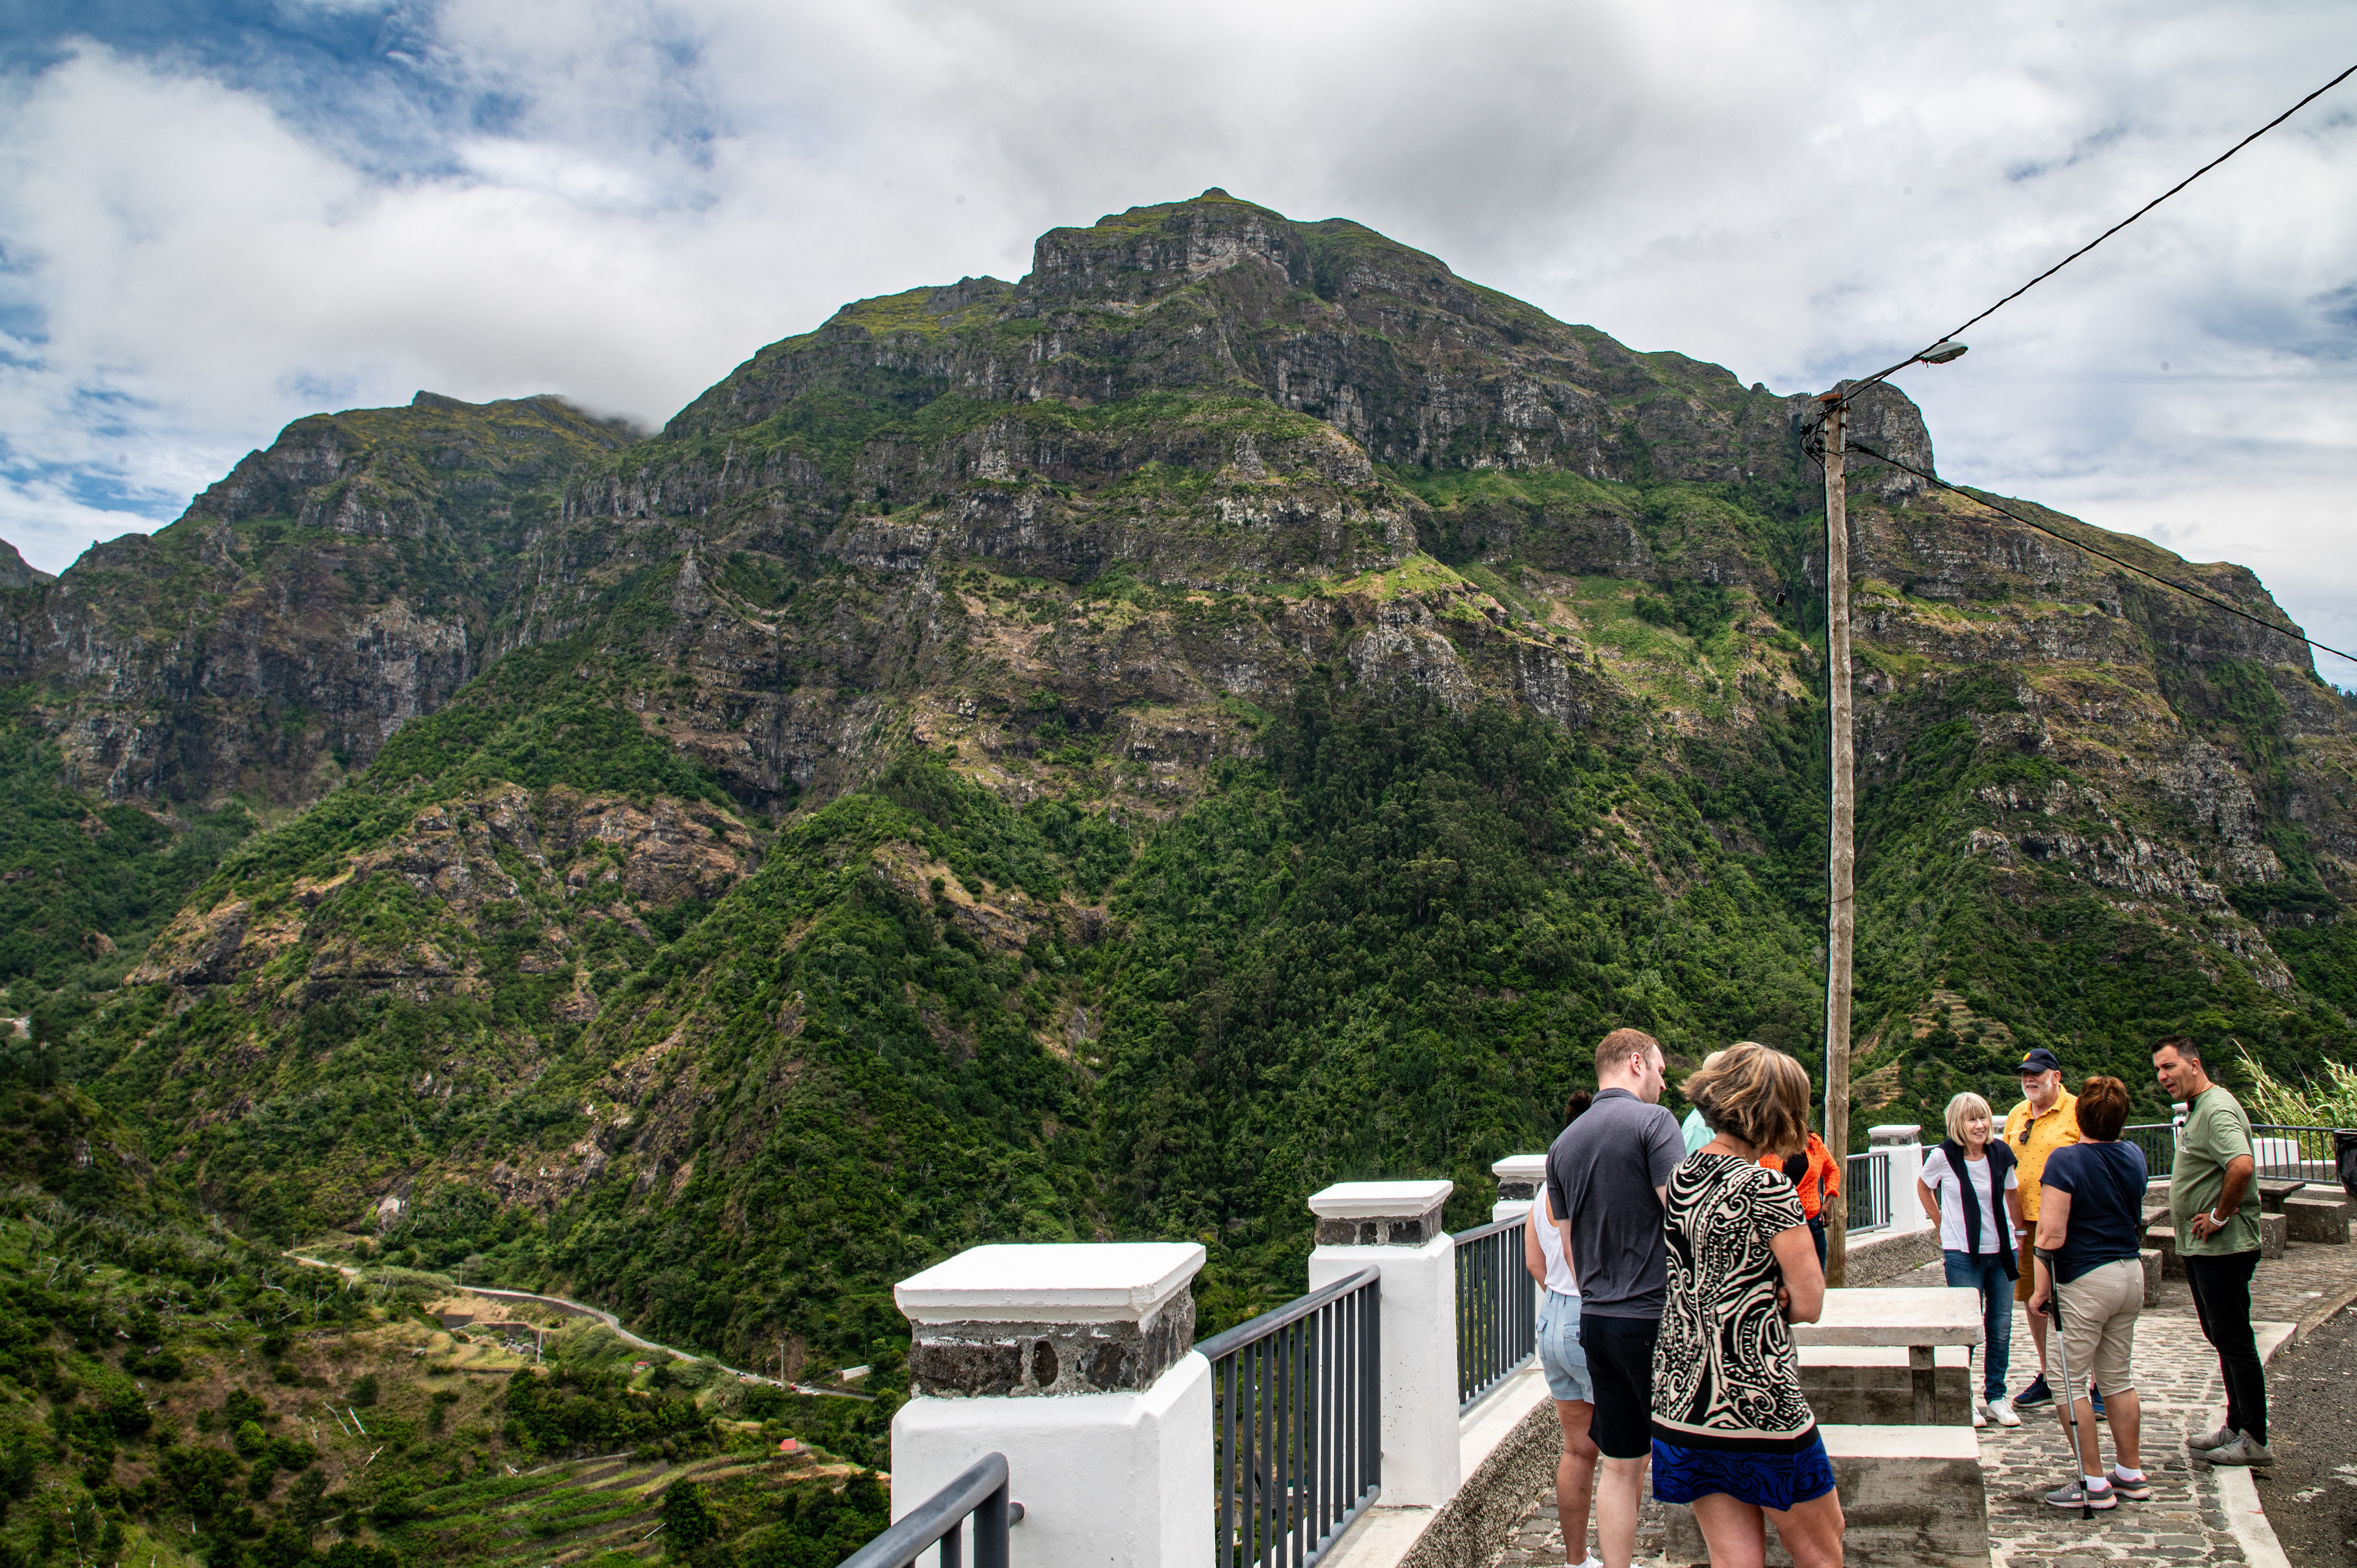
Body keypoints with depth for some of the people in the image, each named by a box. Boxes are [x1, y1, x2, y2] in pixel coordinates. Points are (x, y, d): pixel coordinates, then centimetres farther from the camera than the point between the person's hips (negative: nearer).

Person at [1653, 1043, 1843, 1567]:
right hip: (1759, 1403, -6)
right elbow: (1810, 1304, -11)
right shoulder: (1765, 1185, -14)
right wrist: (1772, 1301, 7)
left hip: (1679, 1406, 6)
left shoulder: (1674, 1179, 5)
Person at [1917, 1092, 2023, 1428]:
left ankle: (1996, 1397, 20)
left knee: (2001, 1328, 7)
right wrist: (1943, 1225, 7)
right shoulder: (1943, 1157, -10)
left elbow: (2012, 1194, 14)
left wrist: (2020, 1232, 14)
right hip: (1962, 1253, -3)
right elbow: (1923, 1187, 10)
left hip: (2001, 1251, 3)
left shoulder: (2001, 1154, -3)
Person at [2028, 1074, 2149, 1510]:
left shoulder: (2067, 1160, -17)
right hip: (2131, 1274, 8)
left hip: (2085, 1281, -7)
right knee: (2118, 1379, 17)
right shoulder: (2134, 1157, 5)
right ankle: (2131, 1474, 23)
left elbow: (2052, 1234, -19)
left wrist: (2041, 1289, -10)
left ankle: (2094, 1482, 4)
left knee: (2069, 1382, 2)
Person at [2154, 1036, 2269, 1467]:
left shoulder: (2217, 1109, -18)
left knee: (2235, 1341, -3)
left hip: (2223, 1248, -11)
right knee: (2222, 1339, 17)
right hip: (2201, 1248, 11)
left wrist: (2220, 1215, -23)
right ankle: (2236, 1427, 26)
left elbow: (2242, 1164, -35)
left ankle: (2254, 1440, 4)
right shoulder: (2197, 1109, 15)